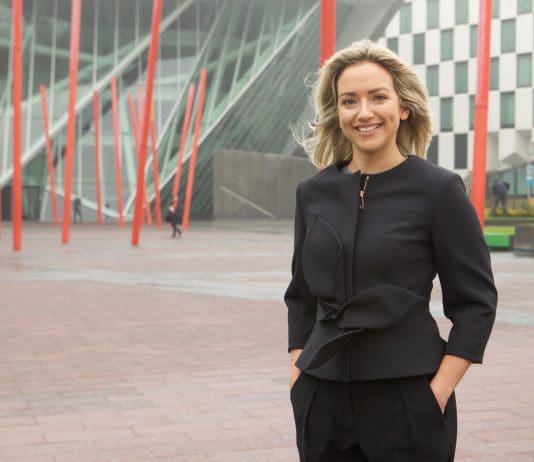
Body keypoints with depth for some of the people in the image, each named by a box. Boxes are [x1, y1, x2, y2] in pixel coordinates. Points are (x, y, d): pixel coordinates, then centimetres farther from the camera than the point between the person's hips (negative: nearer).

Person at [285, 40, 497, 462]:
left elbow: (476, 301, -5)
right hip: (322, 398, 4)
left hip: (406, 395, -3)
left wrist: (439, 391, -11)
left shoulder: (439, 189, -7)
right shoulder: (313, 192, 4)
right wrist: (297, 371, 5)